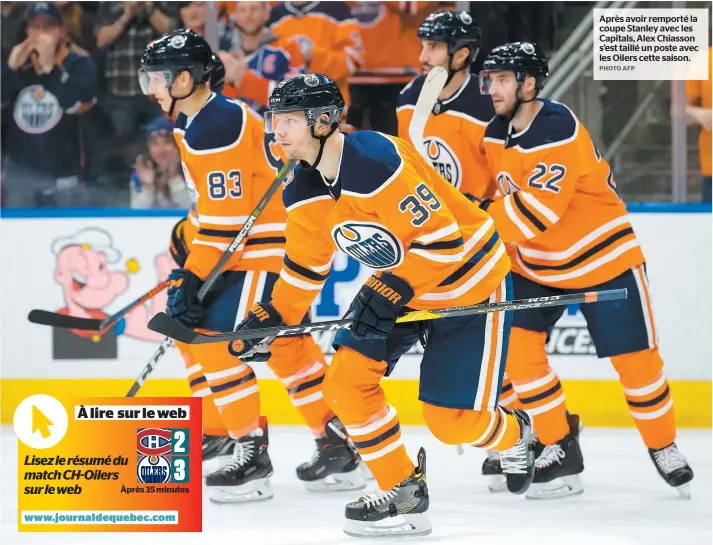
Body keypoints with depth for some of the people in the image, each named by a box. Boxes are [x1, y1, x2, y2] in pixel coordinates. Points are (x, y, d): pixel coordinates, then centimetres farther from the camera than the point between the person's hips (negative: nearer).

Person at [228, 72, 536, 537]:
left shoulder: (376, 160, -31)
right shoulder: (305, 189, -4)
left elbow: (443, 238, -30)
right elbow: (305, 264, 10)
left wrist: (392, 292, -33)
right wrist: (272, 319, 4)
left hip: (467, 278, -8)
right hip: (398, 286, 8)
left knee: (452, 421, -7)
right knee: (346, 381, -7)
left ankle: (515, 435, 28)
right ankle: (403, 491, 6)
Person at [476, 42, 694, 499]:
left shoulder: (559, 132, -27)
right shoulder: (496, 134, -1)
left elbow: (538, 208, -34)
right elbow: (496, 195, 12)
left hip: (602, 256, -7)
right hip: (536, 264, 7)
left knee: (635, 358, -1)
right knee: (517, 344, -9)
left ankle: (663, 447, 22)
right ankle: (561, 452, 2)